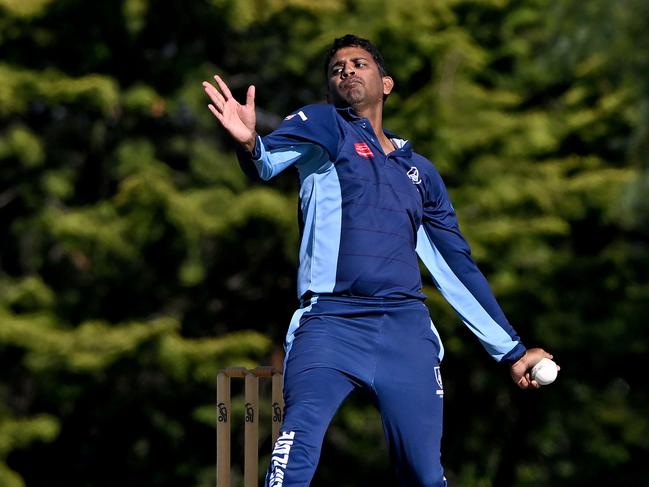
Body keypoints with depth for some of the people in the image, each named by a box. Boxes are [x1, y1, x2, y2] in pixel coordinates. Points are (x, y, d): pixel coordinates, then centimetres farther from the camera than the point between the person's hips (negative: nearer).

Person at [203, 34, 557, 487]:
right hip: (330, 323, -4)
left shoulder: (421, 172, 23)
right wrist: (251, 145, -37)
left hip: (407, 333, 4)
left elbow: (457, 268, 26)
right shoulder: (323, 125, 11)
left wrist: (511, 349, 25)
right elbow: (273, 156, -11)